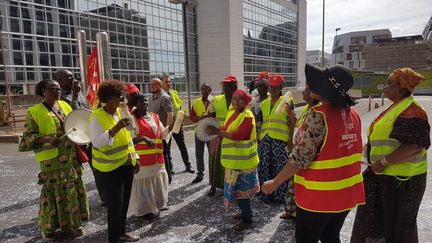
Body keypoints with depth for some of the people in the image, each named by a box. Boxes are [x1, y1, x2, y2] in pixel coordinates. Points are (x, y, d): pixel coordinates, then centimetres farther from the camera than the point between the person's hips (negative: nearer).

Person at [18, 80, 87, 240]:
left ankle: (69, 223, 23)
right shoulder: (34, 111, -4)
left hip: (70, 157, 5)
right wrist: (46, 139, -24)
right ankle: (48, 227, 19)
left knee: (71, 190, 10)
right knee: (53, 192, 2)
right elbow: (27, 136, -7)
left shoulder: (65, 105, 10)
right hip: (51, 160, -5)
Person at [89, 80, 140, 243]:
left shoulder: (121, 112, 7)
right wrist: (116, 128, -35)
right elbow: (97, 142, -27)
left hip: (127, 164, 7)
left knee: (125, 201, 16)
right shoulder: (97, 116, -16)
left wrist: (135, 158, 15)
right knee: (115, 203, -3)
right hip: (111, 168, -7)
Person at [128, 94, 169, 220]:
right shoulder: (133, 119, -8)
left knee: (157, 180, 17)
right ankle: (144, 209, 16)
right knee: (144, 182, 1)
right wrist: (143, 138, -26)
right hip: (142, 158, -6)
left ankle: (157, 204, 35)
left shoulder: (155, 117, 12)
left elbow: (163, 134, 16)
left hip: (157, 157, 7)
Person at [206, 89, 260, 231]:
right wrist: (216, 131, -9)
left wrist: (217, 132, -26)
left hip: (242, 160, -8)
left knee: (241, 188, 1)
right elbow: (226, 130, 10)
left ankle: (247, 220, 16)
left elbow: (237, 135, -28)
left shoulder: (248, 117, -18)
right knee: (238, 187, 19)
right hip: (235, 159, 9)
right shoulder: (232, 113, 10)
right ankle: (245, 212, 36)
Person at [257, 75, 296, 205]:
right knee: (265, 167, 10)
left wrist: (290, 138, -7)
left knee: (279, 167, -2)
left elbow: (293, 121, -2)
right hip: (264, 140, 5)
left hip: (280, 140, -5)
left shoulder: (285, 102, -1)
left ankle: (281, 195, 12)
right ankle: (266, 194, 23)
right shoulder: (264, 103, 14)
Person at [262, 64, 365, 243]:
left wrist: (275, 183, -12)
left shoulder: (319, 116, -22)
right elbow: (345, 150, 9)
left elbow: (300, 158, -22)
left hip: (320, 194, -7)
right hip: (347, 191, 7)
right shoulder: (352, 114, 2)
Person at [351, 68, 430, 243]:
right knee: (377, 217, 20)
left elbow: (414, 147, -30)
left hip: (402, 178, -9)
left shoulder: (411, 111, -21)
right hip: (387, 175, 9)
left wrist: (383, 162, -24)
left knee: (397, 222, 8)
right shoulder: (397, 107, 10)